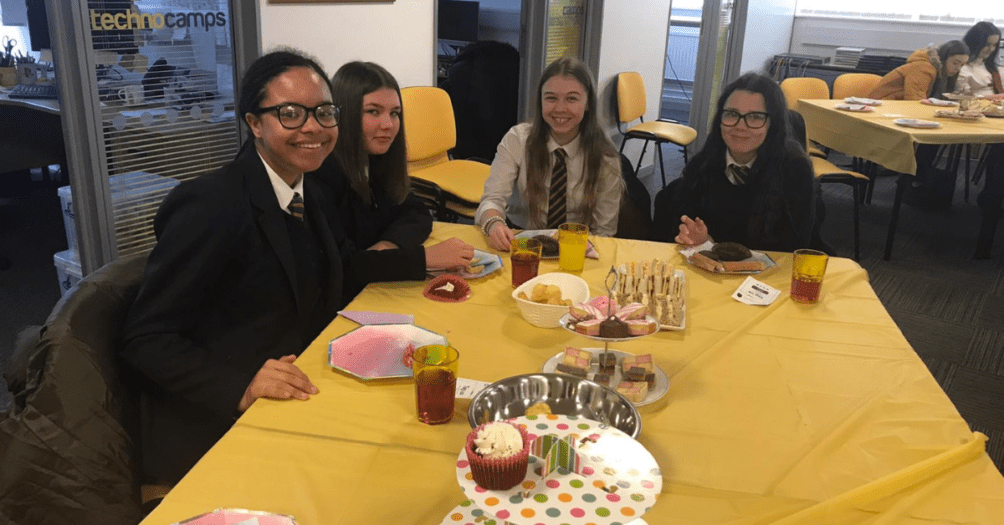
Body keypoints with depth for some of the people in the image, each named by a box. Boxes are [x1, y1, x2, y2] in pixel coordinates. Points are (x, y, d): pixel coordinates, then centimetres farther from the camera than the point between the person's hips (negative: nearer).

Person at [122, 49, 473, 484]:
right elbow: (147, 338, -19)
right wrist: (241, 387, -32)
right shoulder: (210, 207, -20)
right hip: (212, 431, -7)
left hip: (297, 397, 8)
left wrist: (426, 258, 13)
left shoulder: (307, 192, 4)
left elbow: (344, 264, 21)